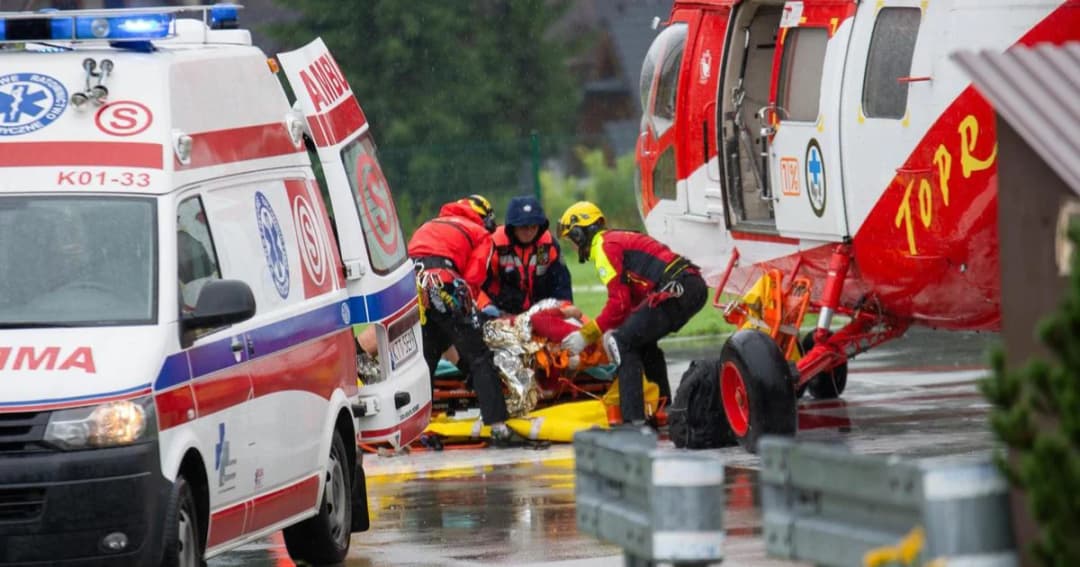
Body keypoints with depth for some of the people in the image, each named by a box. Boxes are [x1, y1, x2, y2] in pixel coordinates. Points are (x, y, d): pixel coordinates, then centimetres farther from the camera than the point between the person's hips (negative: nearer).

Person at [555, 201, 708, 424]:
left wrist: (587, 335, -1)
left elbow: (619, 302, -8)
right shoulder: (620, 239, 30)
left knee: (624, 343, -8)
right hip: (696, 287, 10)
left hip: (675, 290, -10)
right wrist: (614, 330, 15)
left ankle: (633, 419, -16)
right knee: (643, 341, 27)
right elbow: (633, 300, 27)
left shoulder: (604, 247, -1)